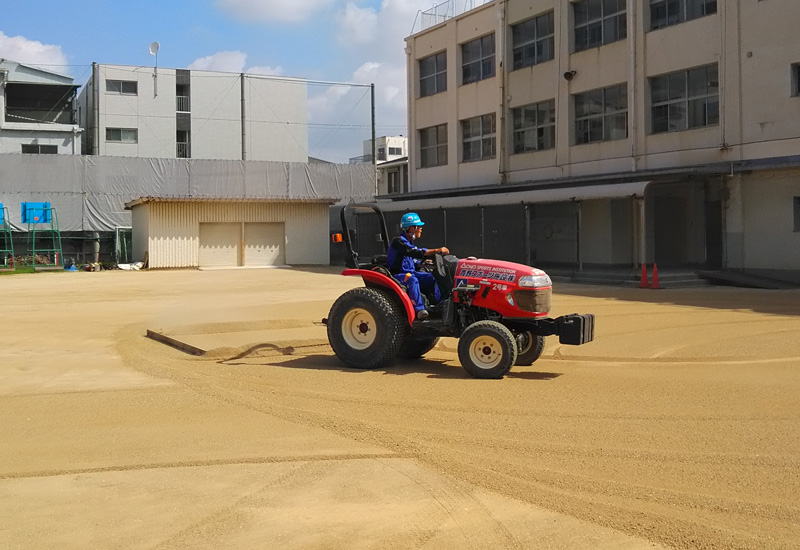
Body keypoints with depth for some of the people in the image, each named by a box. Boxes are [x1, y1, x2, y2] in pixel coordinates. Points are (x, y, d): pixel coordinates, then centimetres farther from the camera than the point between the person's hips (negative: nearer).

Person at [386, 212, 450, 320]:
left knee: (429, 277, -14)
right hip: (398, 275, -8)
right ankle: (419, 309, -43)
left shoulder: (410, 242, 16)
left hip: (410, 272, 8)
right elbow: (416, 253, -29)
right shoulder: (398, 241, -16)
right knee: (412, 280, -37)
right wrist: (437, 250, -31)